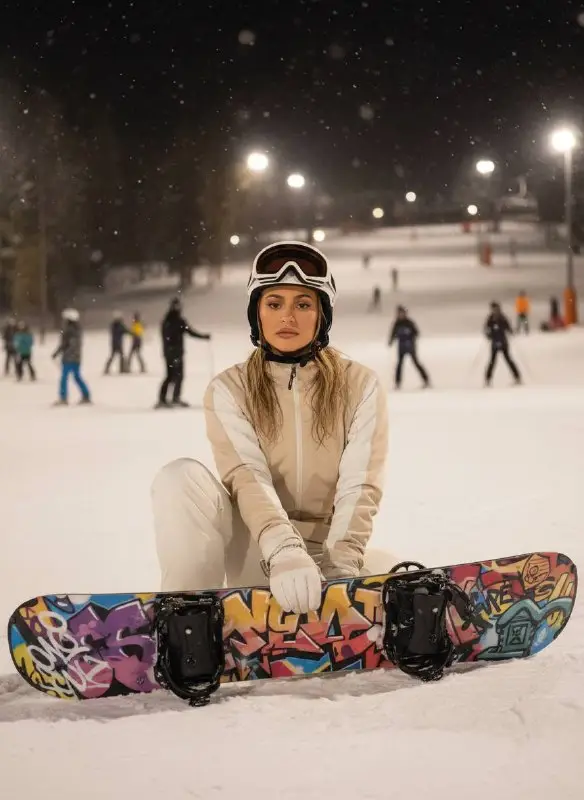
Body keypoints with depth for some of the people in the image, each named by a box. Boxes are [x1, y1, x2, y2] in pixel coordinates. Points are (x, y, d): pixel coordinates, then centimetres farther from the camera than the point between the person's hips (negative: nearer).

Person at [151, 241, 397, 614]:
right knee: (182, 476, -25)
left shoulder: (360, 386, 0)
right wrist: (284, 553, -37)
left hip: (332, 552, 0)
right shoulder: (230, 390, -1)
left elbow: (359, 488, -11)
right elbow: (248, 479, -17)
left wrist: (340, 570, -29)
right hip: (258, 558, 0)